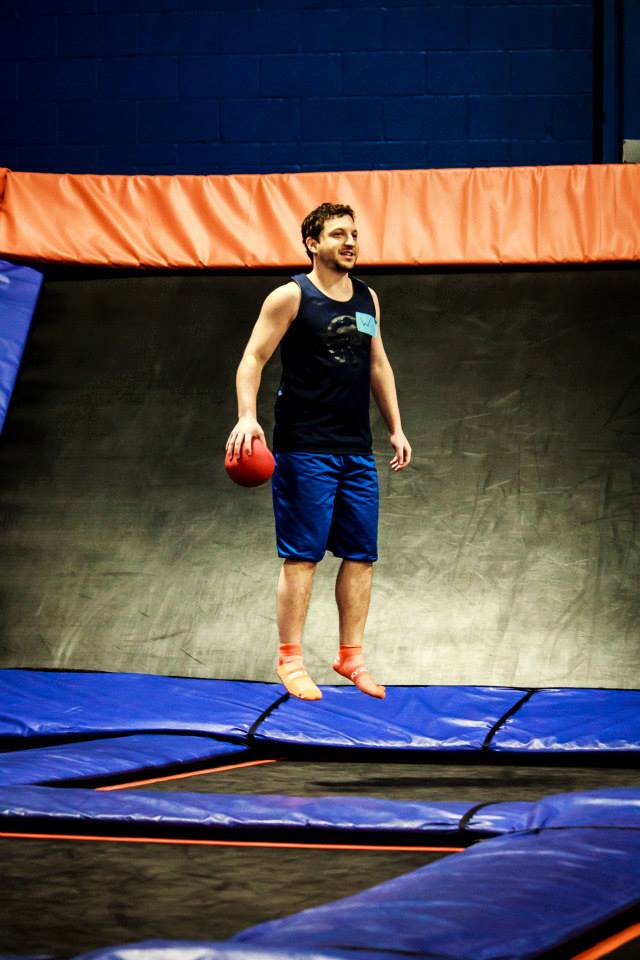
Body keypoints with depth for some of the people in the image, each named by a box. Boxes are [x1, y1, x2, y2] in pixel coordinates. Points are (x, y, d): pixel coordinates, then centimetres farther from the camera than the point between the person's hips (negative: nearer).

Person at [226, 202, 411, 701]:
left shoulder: (367, 299, 13)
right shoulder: (291, 297, -6)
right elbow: (253, 359, -7)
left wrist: (396, 428, 18)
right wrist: (247, 417, -21)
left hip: (357, 450, 6)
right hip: (305, 449, -6)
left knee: (361, 555, 6)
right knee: (301, 556, -5)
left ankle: (351, 655, 16)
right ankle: (290, 660, 2)